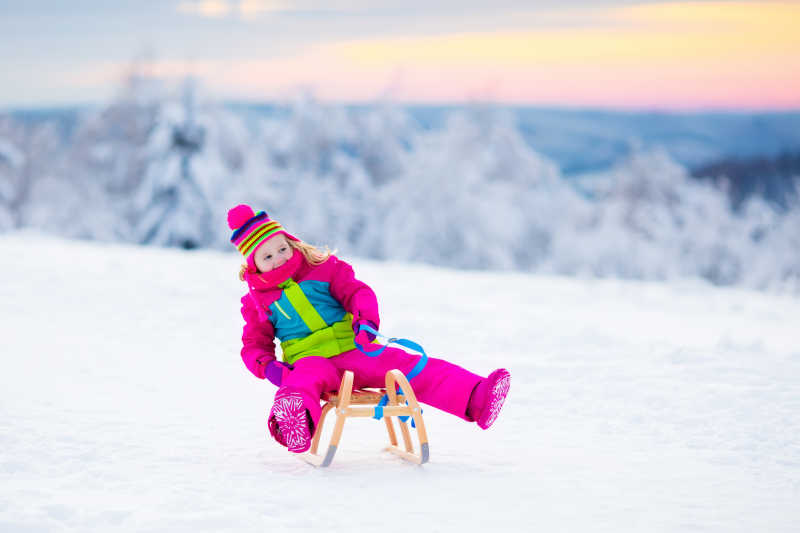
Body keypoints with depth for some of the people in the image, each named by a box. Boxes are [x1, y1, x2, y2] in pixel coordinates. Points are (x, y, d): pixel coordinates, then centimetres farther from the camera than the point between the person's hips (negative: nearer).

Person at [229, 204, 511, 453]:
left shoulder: (323, 268, 11)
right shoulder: (257, 301, 10)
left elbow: (356, 292, 3)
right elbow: (254, 345, 11)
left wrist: (365, 320, -20)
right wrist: (269, 367, -13)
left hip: (355, 351, 2)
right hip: (311, 360, -2)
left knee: (410, 366, -20)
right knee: (309, 374, -40)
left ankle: (475, 397, -36)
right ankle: (295, 416, -76)